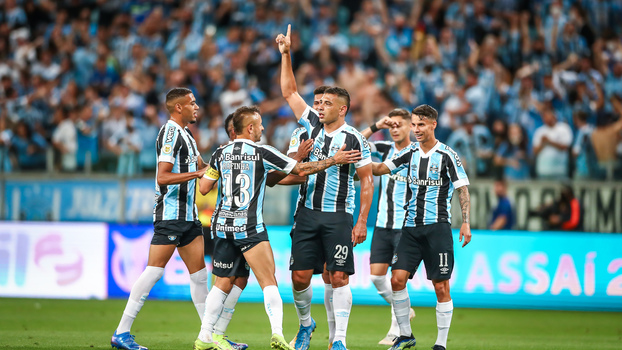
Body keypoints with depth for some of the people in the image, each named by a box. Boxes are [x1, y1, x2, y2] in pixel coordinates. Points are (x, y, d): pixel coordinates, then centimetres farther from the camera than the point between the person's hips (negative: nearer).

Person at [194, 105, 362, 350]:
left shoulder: (220, 154, 6)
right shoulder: (262, 153, -5)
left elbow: (204, 188, 10)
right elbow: (301, 170, -1)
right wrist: (334, 160, 7)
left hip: (223, 225, 5)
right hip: (249, 227, -5)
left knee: (223, 283, 15)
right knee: (269, 282, -5)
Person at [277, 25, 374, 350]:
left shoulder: (354, 139, -5)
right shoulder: (312, 124, 7)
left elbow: (367, 181, -4)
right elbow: (289, 92, 14)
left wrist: (362, 222, -10)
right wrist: (285, 55, 7)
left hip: (338, 216, -4)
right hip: (307, 213, 4)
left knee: (339, 278, -8)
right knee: (300, 276, 2)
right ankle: (305, 324, 27)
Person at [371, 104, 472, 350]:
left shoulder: (447, 155, -3)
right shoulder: (410, 153, 11)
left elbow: (462, 189, -2)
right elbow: (381, 169, 11)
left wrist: (466, 222, -10)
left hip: (437, 226, -5)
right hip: (411, 227, 5)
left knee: (441, 286, -5)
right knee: (397, 279, -6)